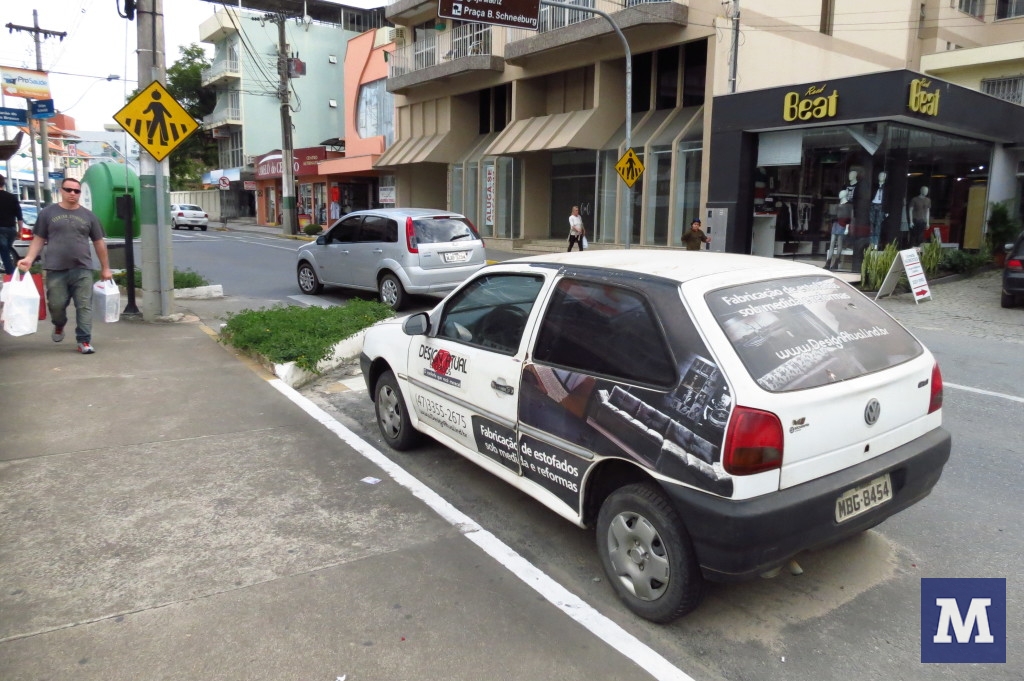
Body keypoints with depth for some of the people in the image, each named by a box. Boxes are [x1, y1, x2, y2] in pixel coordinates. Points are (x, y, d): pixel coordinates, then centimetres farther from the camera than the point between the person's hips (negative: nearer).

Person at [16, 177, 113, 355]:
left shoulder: (88, 215, 9)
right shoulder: (47, 213, 7)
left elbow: (99, 243, 13)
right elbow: (39, 239, 8)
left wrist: (105, 268, 12)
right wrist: (29, 258, -7)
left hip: (82, 269, 0)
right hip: (55, 269, 0)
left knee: (84, 306, -5)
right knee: (56, 305, 4)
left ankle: (84, 341, -1)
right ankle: (59, 326, 35)